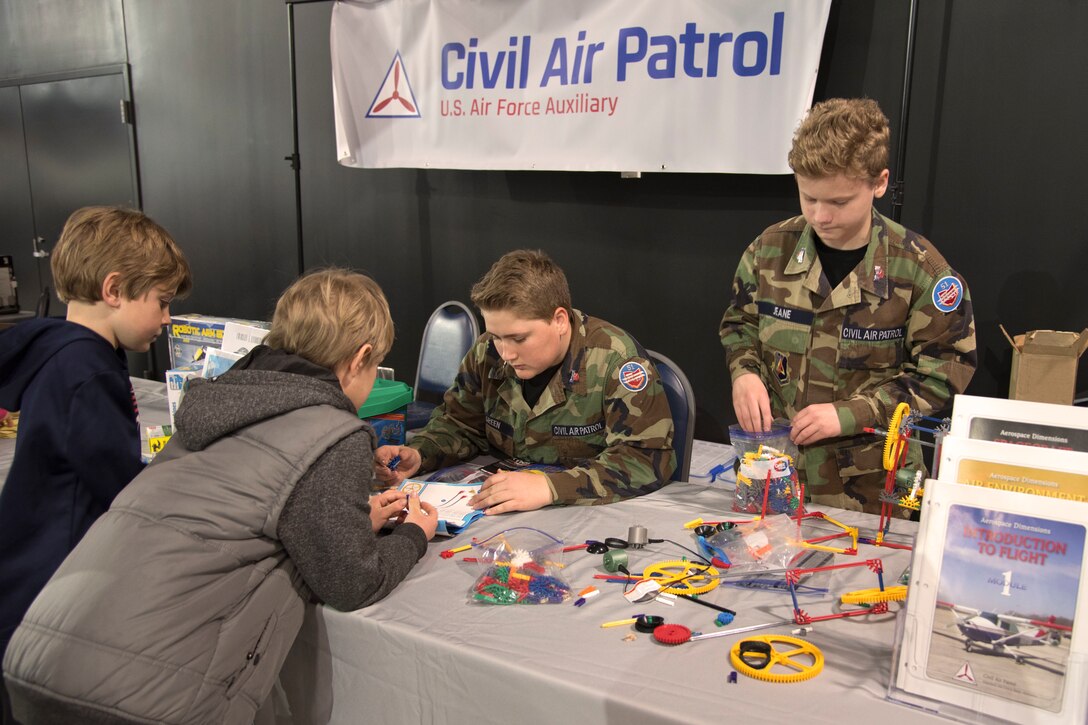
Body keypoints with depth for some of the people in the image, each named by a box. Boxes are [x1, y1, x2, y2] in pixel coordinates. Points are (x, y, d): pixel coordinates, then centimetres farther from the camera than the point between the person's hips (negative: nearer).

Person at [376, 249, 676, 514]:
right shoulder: (488, 352, -1)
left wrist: (550, 486, -34)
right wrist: (417, 454, -8)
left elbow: (649, 460, -24)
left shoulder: (614, 360, -18)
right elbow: (459, 424, 14)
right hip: (501, 511, 5)